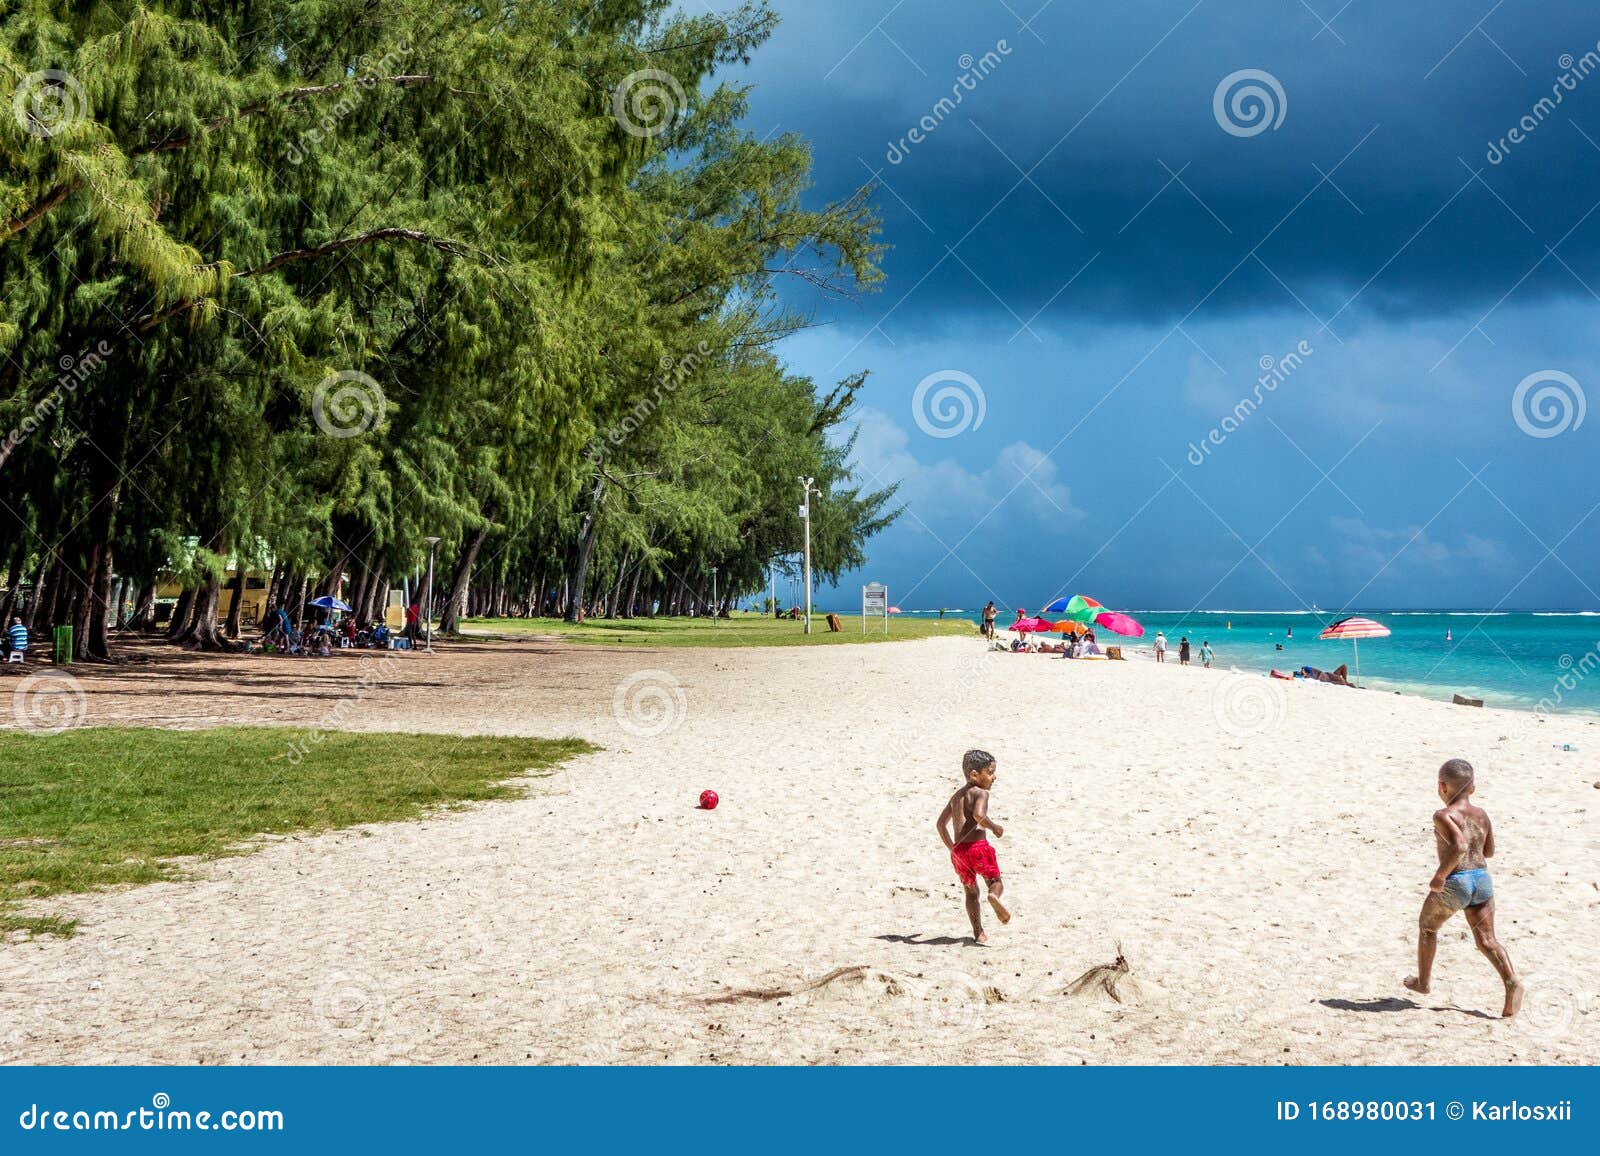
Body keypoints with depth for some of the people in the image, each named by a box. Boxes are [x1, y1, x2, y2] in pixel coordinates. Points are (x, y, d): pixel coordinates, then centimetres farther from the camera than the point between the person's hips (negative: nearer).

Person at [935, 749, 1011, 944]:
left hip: (958, 850, 6)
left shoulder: (956, 796, 23)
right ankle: (994, 895, -29)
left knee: (971, 891, 17)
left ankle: (978, 932, 8)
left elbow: (941, 823, 28)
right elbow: (979, 815, -22)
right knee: (996, 881, 7)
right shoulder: (980, 793, -2)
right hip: (977, 846, -6)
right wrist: (994, 827, -6)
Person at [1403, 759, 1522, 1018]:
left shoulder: (1444, 816, -13)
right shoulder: (1482, 815, 8)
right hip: (1482, 879, 5)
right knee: (1486, 940, 4)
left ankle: (1423, 981, 31)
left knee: (1427, 927, 20)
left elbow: (1459, 846, -28)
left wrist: (1439, 876, -20)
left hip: (1454, 882, -5)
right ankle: (1511, 981, -19)